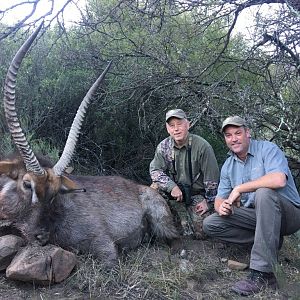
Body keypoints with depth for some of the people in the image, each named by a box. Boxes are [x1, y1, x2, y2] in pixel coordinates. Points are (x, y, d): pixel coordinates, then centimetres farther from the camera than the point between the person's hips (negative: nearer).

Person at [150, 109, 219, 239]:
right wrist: (172, 186, -24)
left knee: (201, 233, -12)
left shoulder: (202, 146, -18)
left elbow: (212, 178, -13)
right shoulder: (163, 146, -6)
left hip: (197, 195, -3)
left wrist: (209, 201, -9)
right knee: (155, 187, -27)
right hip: (175, 191, 3)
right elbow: (155, 170, -9)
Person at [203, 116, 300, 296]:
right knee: (210, 225, -8)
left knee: (264, 193, -38)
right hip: (254, 216, 6)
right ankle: (269, 241, -2)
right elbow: (220, 197, 7)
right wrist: (221, 207, -19)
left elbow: (279, 180, -32)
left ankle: (263, 275, -36)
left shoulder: (268, 149, -13)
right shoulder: (228, 165, 7)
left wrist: (239, 189, -25)